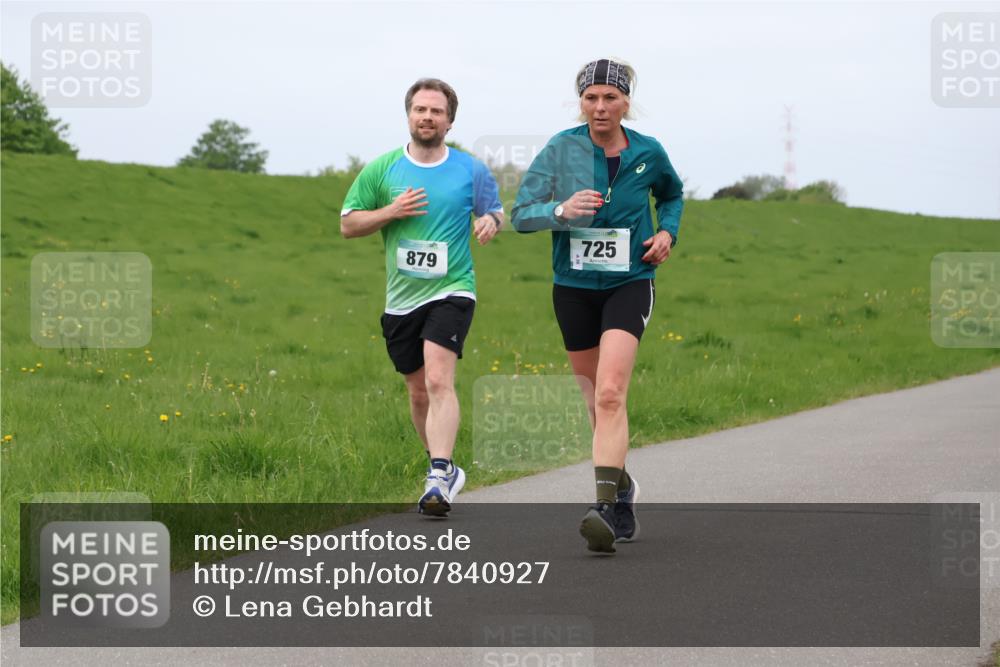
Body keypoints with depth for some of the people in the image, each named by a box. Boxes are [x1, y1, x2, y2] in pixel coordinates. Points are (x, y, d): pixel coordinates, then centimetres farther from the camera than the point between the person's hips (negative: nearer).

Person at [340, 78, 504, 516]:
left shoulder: (471, 170, 2)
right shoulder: (381, 169, 4)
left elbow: (495, 212, 14)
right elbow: (348, 224, 7)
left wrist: (490, 221, -11)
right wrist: (390, 212, -10)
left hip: (451, 291, -3)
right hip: (401, 298, 3)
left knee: (439, 381, -21)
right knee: (418, 392, 11)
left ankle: (439, 477, -29)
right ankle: (446, 469, 29)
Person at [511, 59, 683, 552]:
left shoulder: (648, 153, 0)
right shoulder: (561, 150, -5)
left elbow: (672, 194, 22)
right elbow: (520, 214, -9)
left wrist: (667, 232, 3)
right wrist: (561, 210, -28)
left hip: (629, 284, -2)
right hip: (573, 286, 2)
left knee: (610, 394, -20)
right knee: (595, 398, 12)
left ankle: (606, 508, -28)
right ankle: (623, 487, 36)